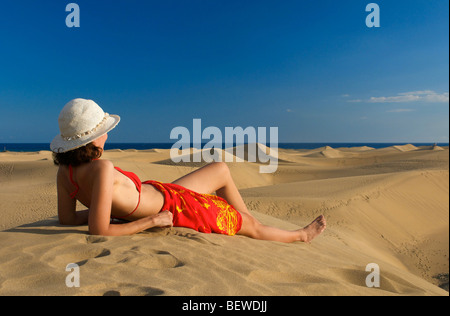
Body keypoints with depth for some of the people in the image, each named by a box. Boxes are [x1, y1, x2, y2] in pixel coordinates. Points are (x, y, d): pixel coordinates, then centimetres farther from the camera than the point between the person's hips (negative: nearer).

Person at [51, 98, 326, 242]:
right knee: (251, 224, 12)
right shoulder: (102, 168, -35)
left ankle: (244, 226, 40)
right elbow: (99, 231, -34)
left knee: (221, 169, 23)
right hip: (173, 210, -8)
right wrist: (153, 221, -23)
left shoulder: (64, 171, -10)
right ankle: (299, 236, 42)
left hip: (158, 194, 9)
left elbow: (67, 218, -1)